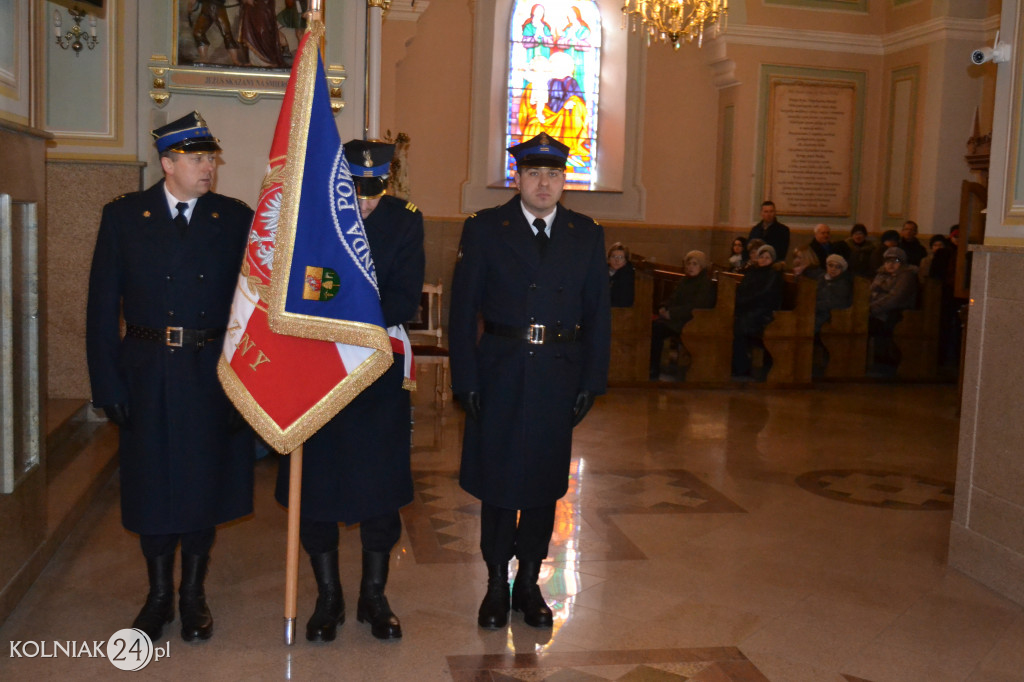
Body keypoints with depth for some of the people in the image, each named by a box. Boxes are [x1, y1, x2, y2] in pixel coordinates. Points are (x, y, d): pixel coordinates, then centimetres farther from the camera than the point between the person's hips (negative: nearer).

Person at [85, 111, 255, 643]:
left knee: (205, 483, 10)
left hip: (213, 375, 0)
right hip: (148, 375, 0)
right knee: (151, 485, 10)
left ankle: (192, 595, 28)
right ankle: (158, 595, 29)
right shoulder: (123, 216, 0)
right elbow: (102, 306, 0)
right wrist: (108, 383, -6)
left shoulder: (236, 219, 1)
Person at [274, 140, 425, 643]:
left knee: (380, 487, 5)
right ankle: (328, 597, 23)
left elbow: (405, 301, -9)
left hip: (379, 374, 0)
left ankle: (374, 596, 23)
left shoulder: (405, 220, -3)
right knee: (314, 485, 6)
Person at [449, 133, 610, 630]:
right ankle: (497, 585, 24)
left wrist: (592, 382, 0)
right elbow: (462, 310, -3)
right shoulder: (484, 230, -1)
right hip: (500, 377, -2)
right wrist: (465, 380, -9)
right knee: (497, 482, 7)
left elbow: (598, 315, 6)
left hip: (559, 378, 2)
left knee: (545, 483, 11)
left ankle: (529, 584, 28)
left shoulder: (587, 235, 6)